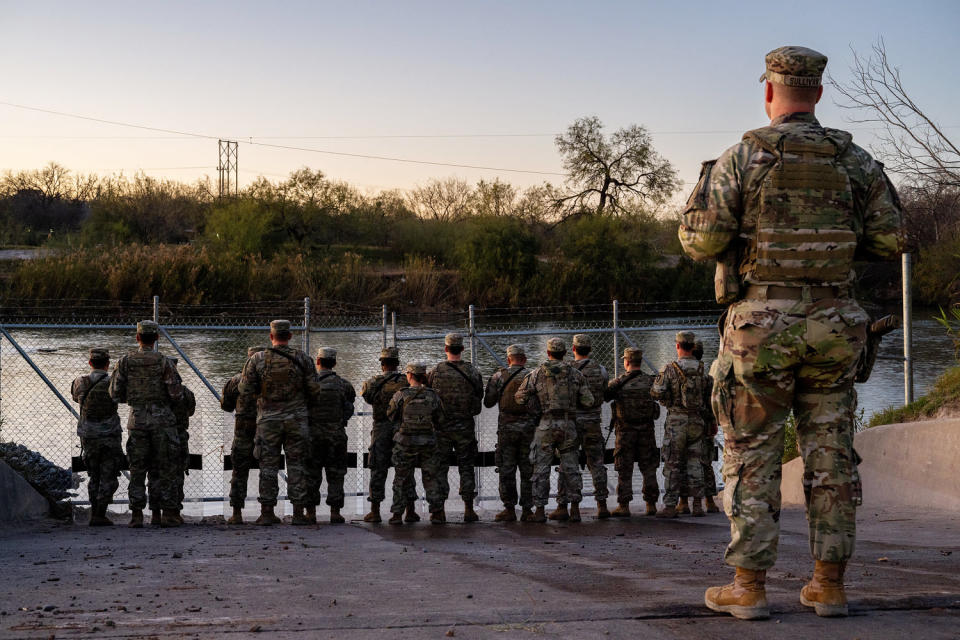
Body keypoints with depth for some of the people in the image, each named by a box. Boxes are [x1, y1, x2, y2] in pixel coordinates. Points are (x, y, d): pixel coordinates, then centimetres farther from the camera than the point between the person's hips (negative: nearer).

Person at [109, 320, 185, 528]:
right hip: (162, 419, -2)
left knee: (137, 470, 8)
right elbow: (177, 394, -11)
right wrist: (173, 397, 12)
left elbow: (115, 394, 0)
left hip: (137, 420, 2)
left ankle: (136, 515, 5)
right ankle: (168, 514, 2)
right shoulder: (164, 362, -6)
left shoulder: (125, 362, 0)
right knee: (166, 469, 4)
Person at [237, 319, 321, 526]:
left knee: (268, 466, 6)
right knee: (296, 464, 6)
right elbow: (314, 390, -2)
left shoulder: (257, 360, -5)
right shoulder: (302, 358, -4)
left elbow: (245, 394, -5)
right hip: (296, 420, 0)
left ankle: (267, 512, 5)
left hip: (268, 420, 0)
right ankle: (298, 511, 5)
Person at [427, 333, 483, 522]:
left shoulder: (435, 372, -7)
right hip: (465, 426, 1)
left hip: (441, 427, -1)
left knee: (440, 467, 6)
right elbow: (479, 398, 4)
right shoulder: (473, 372, -4)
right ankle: (469, 510, 6)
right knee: (466, 467, 8)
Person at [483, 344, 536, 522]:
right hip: (529, 427, 0)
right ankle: (527, 510, 5)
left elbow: (488, 402, 6)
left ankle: (509, 509, 4)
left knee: (506, 470, 5)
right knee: (528, 470, 5)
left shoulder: (499, 376, 0)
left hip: (506, 428, 0)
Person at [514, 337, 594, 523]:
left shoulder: (537, 374, 0)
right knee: (571, 467, 8)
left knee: (541, 469, 3)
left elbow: (520, 397, -2)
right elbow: (588, 401, 1)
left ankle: (540, 510, 2)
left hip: (546, 424, -2)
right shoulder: (575, 374, 4)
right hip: (568, 424, 2)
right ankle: (575, 509, 8)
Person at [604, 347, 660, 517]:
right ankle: (651, 505, 10)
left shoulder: (618, 383, -9)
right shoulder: (650, 381, -2)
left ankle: (623, 506, 3)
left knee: (624, 471, 4)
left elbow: (601, 396, -2)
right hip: (647, 431, 2)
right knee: (648, 468, 10)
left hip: (625, 432, -2)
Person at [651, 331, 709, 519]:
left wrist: (657, 381, 8)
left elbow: (656, 393, -12)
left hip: (676, 421, -3)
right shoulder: (701, 369, 4)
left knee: (673, 465, 1)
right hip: (697, 420, 3)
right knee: (694, 462, 9)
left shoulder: (670, 369, -8)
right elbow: (709, 397, 8)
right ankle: (697, 505, 6)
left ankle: (670, 505, -1)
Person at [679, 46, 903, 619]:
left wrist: (708, 184, 11)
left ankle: (749, 586, 3)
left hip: (761, 324, -3)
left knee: (752, 456, 3)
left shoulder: (742, 158, -6)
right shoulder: (855, 160, 4)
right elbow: (890, 239, 4)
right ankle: (830, 584, 11)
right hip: (832, 324, 3)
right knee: (830, 454, 8)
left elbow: (702, 240, -9)